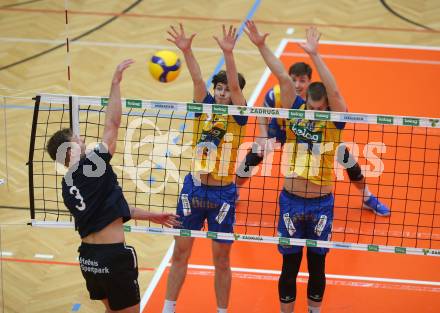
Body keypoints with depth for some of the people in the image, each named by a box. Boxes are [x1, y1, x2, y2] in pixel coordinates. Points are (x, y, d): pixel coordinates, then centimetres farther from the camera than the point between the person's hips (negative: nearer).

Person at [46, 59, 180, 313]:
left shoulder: (68, 185, 10)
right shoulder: (91, 167, -14)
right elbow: (113, 124, -12)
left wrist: (152, 216, 23)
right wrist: (116, 83, -5)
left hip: (88, 256, 8)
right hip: (114, 256, -8)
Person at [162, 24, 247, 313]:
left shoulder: (238, 115, -5)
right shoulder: (205, 107, 3)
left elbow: (235, 85, -21)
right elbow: (197, 79, -13)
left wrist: (228, 53, -35)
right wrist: (186, 50, -28)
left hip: (223, 194, -3)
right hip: (193, 188, 3)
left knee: (221, 260, 7)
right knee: (180, 251, 10)